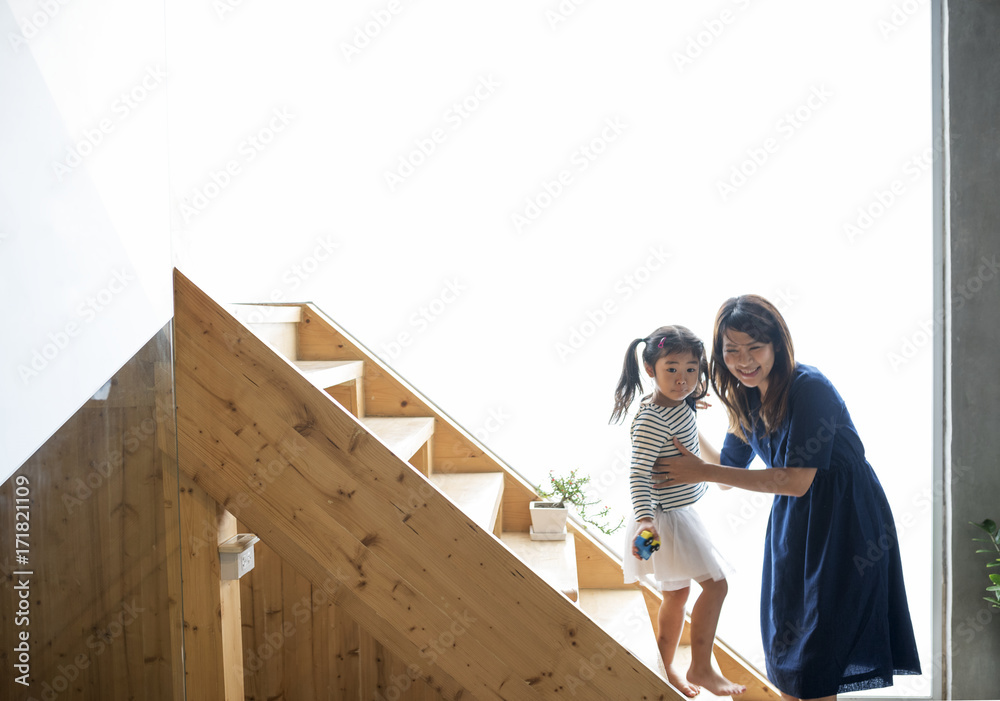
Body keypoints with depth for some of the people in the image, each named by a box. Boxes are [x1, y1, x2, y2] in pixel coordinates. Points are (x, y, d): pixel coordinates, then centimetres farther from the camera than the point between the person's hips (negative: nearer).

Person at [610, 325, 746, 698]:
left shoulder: (680, 403, 2)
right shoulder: (653, 419, -25)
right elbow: (638, 474, -29)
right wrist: (644, 519, -38)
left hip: (682, 512, 10)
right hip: (667, 517, -10)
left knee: (676, 594, 17)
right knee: (715, 584, -6)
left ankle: (666, 670, 31)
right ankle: (700, 668, 7)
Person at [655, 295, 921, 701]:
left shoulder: (809, 389, -22)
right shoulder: (745, 398, 1)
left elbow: (797, 481, -26)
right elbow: (730, 471, 10)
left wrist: (703, 472, -24)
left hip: (846, 520, -7)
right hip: (792, 519, 8)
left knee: (816, 644, 0)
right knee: (782, 630, 15)